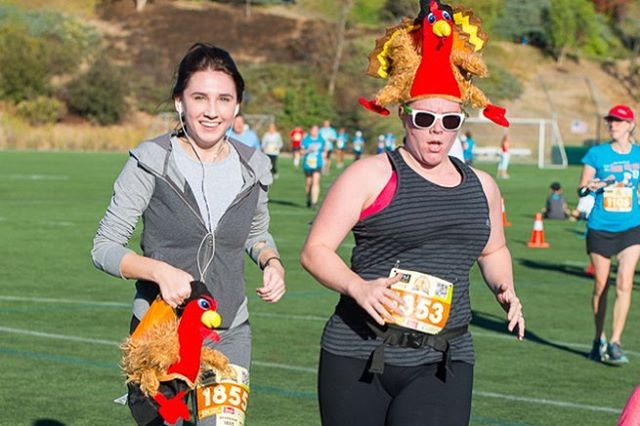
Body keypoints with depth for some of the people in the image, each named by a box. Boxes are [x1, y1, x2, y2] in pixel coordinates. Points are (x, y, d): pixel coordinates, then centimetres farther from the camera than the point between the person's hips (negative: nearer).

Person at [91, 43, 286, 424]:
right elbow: (104, 247, -7)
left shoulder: (253, 169, 3)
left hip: (230, 336, 3)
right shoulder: (152, 163, -9)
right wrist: (159, 270, -23)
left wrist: (272, 262, 0)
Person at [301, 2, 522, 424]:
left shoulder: (481, 187, 14)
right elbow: (315, 250, -5)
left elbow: (493, 250, 31)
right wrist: (357, 287, -23)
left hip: (443, 365, 3)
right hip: (360, 358, -3)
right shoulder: (371, 175, -2)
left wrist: (505, 288, 10)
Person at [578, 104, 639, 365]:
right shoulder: (597, 154, -1)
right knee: (600, 285, 5)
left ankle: (614, 342, -8)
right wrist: (589, 188, -19)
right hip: (600, 228, 0)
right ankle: (599, 339, 22)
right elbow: (581, 189, 0)